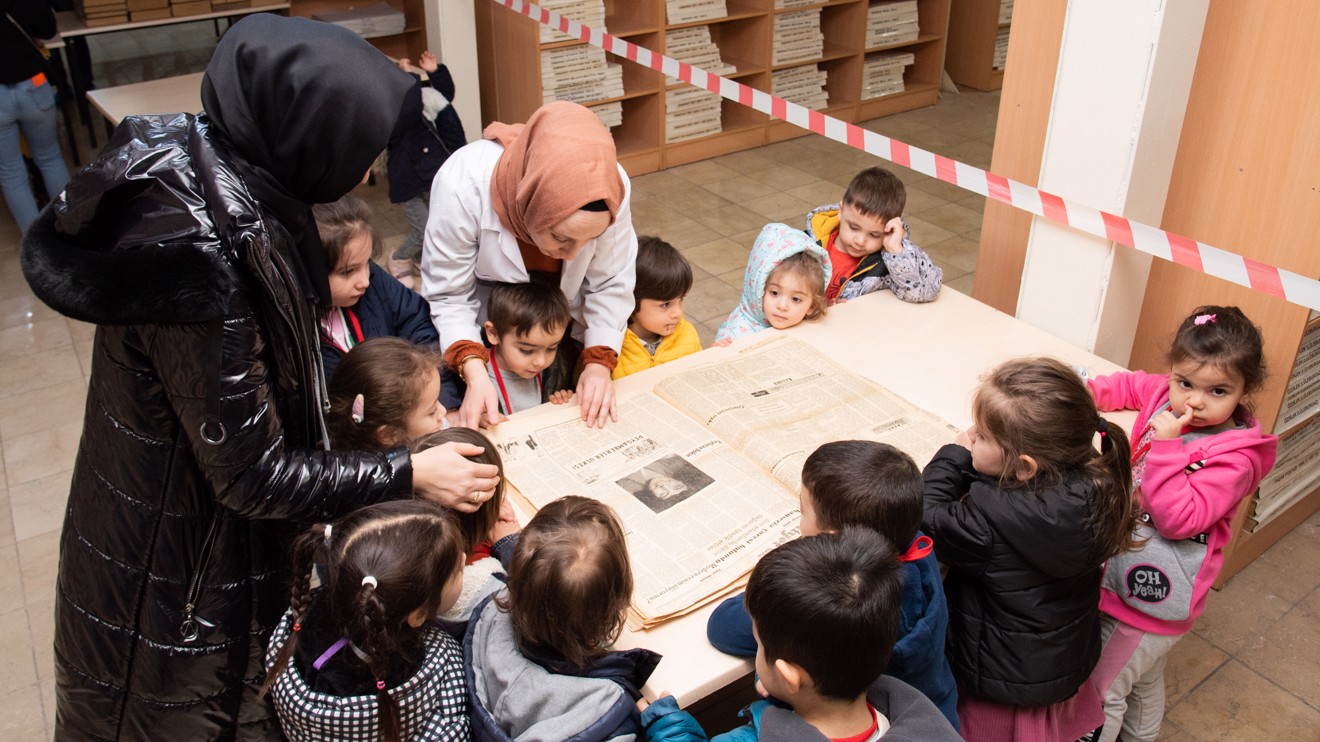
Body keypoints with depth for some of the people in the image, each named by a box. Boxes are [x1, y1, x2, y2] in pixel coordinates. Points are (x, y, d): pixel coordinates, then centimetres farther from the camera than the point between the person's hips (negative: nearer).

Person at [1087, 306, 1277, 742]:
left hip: (1152, 598, -8)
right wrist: (1089, 391, 0)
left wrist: (1165, 447, -33)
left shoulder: (1233, 460, -24)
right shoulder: (1165, 395, -5)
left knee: (1101, 692, 5)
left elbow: (1178, 519, -31)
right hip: (1125, 577, 8)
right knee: (1145, 683, 32)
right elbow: (1130, 386, 17)